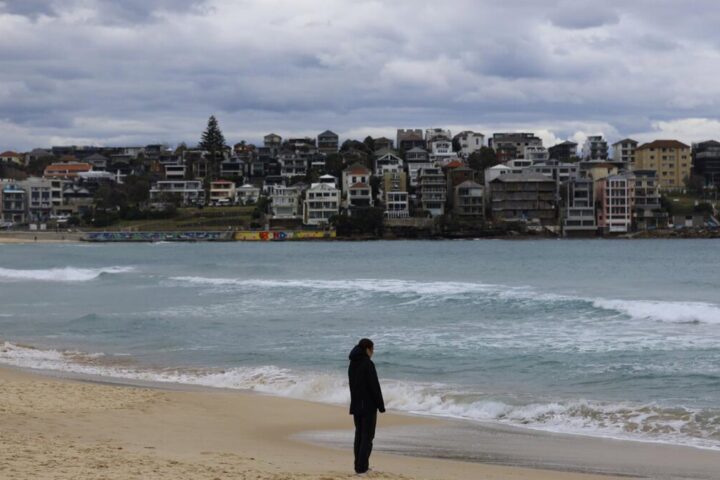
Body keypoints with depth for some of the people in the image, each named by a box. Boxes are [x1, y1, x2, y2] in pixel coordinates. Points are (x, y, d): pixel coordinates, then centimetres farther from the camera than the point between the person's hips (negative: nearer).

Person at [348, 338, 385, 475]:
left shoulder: (352, 364, 8)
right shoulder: (368, 364, -16)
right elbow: (375, 386, -16)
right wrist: (381, 406, -10)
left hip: (356, 405, 7)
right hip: (369, 405, -7)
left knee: (359, 434, 13)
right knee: (367, 436, -2)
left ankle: (359, 465, 15)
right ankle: (362, 466, -5)